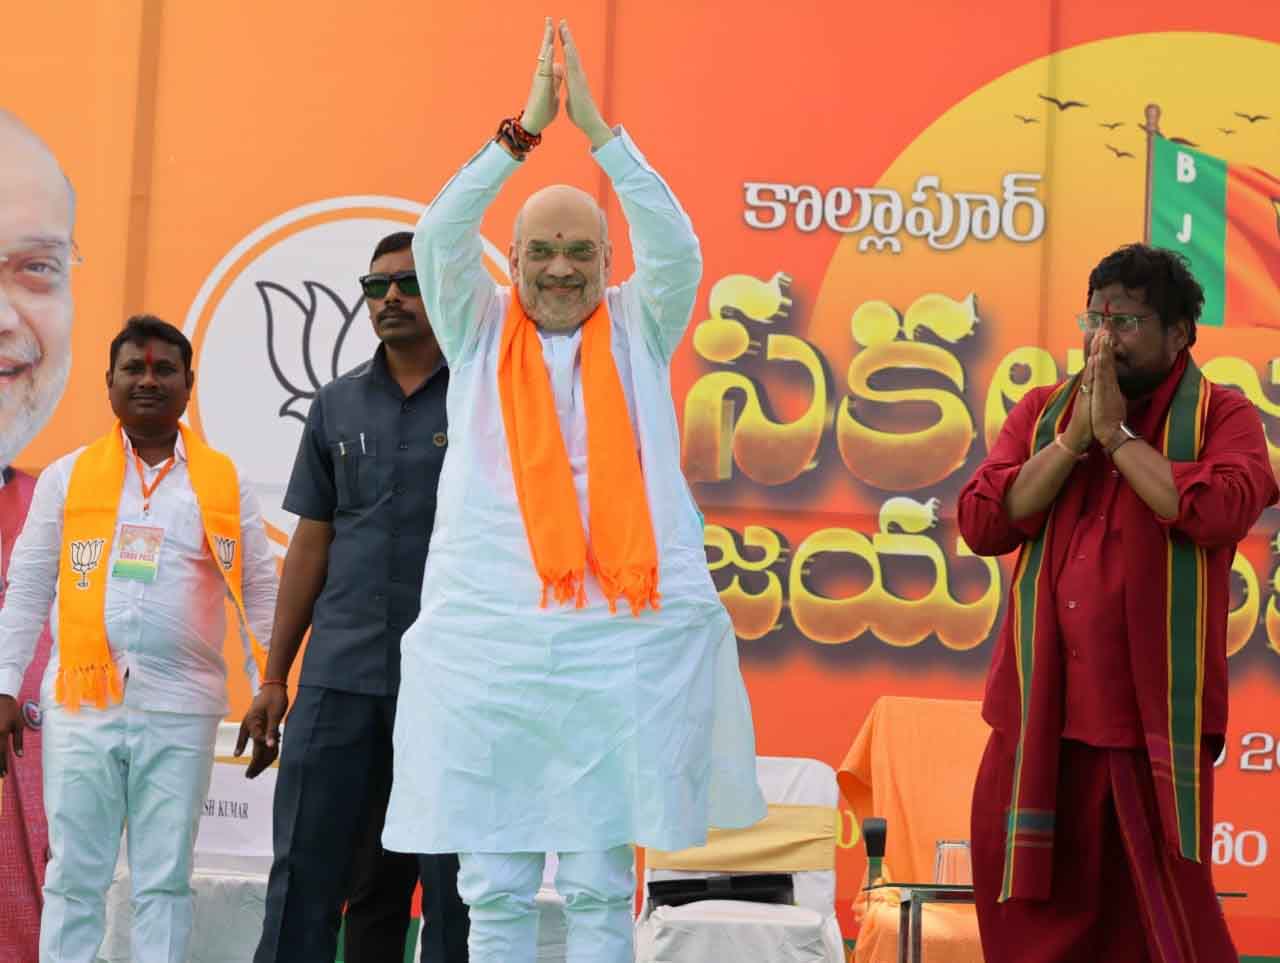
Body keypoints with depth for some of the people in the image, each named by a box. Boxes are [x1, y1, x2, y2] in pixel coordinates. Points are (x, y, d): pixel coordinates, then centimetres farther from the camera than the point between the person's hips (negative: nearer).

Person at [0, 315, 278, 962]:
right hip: (81, 702, 0)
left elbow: (259, 592, 9)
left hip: (181, 709, 0)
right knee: (74, 875, 2)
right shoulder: (67, 477, 8)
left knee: (165, 880, 2)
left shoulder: (225, 484, 9)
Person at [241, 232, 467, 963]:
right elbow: (312, 546, 13)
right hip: (339, 676, 3)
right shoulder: (337, 407, 11)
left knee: (453, 884, 4)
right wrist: (274, 679, 10)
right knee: (305, 875, 1)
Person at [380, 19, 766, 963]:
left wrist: (598, 128, -12)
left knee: (602, 885, 2)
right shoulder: (478, 332, 11)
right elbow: (440, 236, -4)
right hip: (488, 636, 0)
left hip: (627, 637, 0)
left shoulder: (637, 332, 10)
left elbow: (676, 248, -6)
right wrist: (524, 129, -12)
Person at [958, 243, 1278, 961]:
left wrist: (1118, 433, -12)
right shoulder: (1042, 411, 12)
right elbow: (982, 522, -1)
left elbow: (1219, 510, -19)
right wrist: (1074, 439, -8)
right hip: (1040, 712, 4)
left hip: (1154, 715, -3)